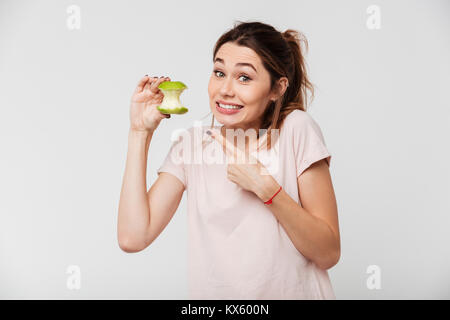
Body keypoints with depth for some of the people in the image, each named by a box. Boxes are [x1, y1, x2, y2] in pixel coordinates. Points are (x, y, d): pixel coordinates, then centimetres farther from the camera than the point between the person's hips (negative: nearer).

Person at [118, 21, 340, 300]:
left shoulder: (296, 130, -8)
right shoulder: (192, 144, 1)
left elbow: (329, 254, -9)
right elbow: (133, 237, -9)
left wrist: (265, 187, -21)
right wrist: (141, 131, -7)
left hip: (293, 292, -2)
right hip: (214, 292, 3)